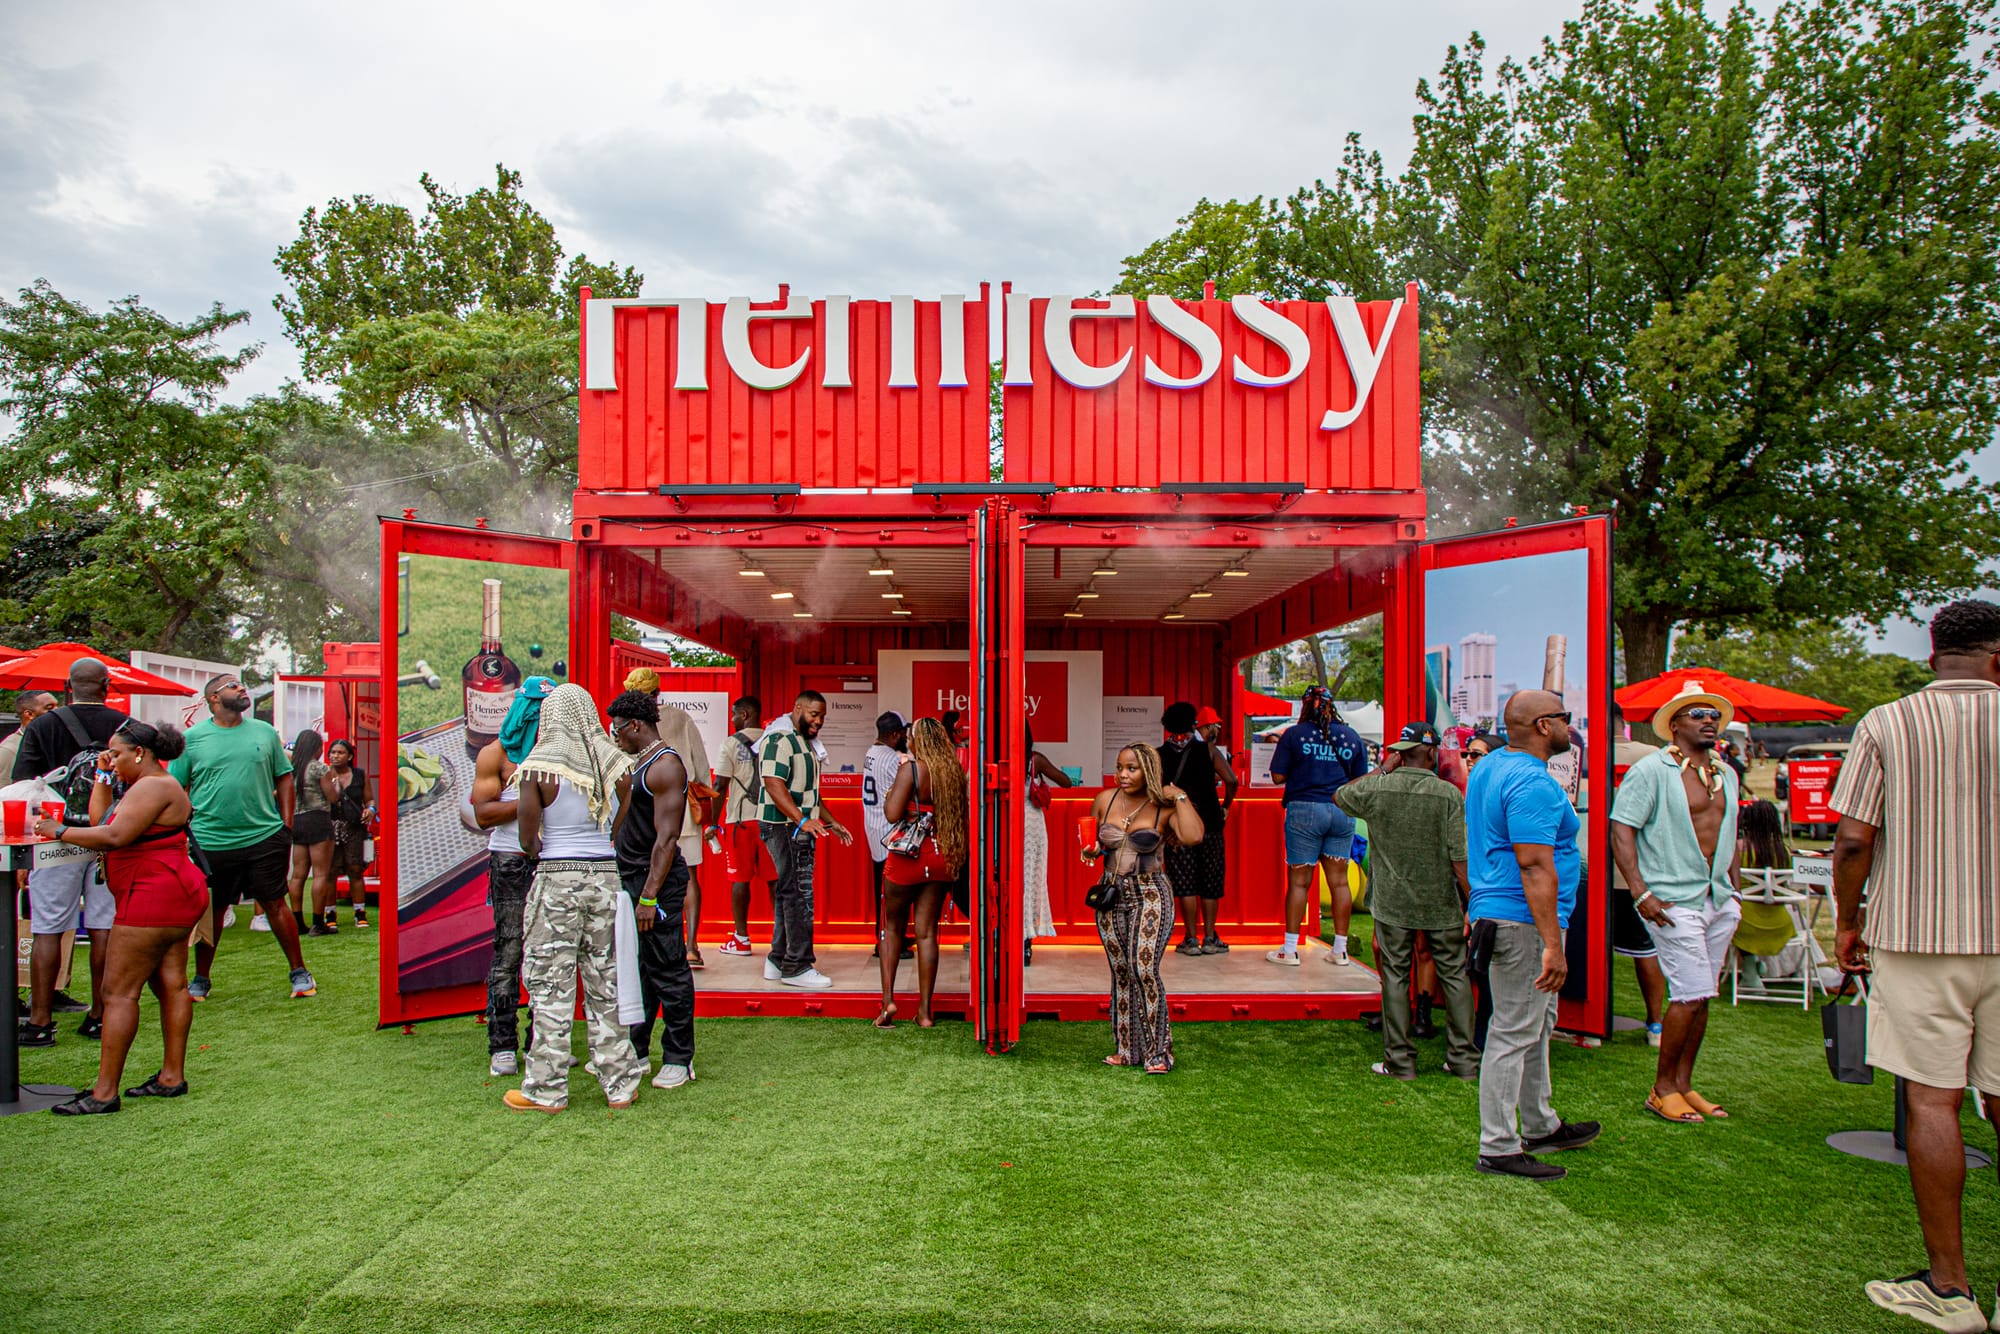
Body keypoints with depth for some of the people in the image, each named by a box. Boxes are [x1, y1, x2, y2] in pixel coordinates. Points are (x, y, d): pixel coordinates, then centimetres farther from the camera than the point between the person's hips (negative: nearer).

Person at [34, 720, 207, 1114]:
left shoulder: (153, 787, -15)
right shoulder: (155, 786, 19)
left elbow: (114, 836, -24)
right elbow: (100, 820, 19)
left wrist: (60, 831, -13)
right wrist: (103, 778, 16)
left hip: (152, 897, -11)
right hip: (176, 894, 11)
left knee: (119, 991, -7)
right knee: (170, 984, 11)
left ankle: (104, 1093, -3)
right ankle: (172, 1076, 16)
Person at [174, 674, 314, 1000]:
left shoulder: (265, 732, 8)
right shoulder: (191, 738, 2)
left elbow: (284, 778, 12)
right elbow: (175, 788, 5)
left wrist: (286, 824, 4)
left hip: (265, 837, 1)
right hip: (210, 842, 0)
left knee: (275, 904, 3)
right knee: (210, 911, 10)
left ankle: (299, 972, 12)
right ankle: (200, 979, 28)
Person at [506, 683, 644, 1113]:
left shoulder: (538, 766, -8)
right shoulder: (615, 763, 2)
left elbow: (528, 838, -9)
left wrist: (535, 850, 12)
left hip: (557, 879, -4)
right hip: (607, 876, 4)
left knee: (551, 985, 6)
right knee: (605, 983, 12)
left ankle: (546, 1089, 14)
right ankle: (620, 1084, 18)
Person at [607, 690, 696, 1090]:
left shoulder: (665, 765, -14)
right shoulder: (638, 765, 17)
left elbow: (666, 837, -20)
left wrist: (649, 896, -23)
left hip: (657, 882, -10)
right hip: (631, 878, 10)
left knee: (667, 970, -3)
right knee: (635, 969, 14)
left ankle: (678, 1060, 6)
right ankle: (635, 1052, 24)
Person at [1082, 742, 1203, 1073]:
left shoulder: (1163, 807, -8)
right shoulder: (1104, 800, 4)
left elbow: (1193, 836, -26)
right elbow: (1093, 843, 18)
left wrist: (1180, 797, -17)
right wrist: (1090, 851, -4)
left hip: (1150, 894, -4)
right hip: (1111, 894, 5)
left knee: (1144, 969, -14)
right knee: (1120, 972, 8)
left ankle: (1158, 1052, -1)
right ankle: (1128, 1049, 19)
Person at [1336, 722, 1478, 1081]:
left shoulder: (1375, 788, -6)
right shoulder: (1449, 794, -9)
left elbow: (1339, 796, 17)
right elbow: (1460, 857, -10)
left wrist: (1384, 768, 16)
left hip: (1393, 902, 0)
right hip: (1442, 904, 0)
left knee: (1395, 977, 7)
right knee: (1455, 976, 12)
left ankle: (1400, 1061, 12)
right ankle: (1463, 1059, 18)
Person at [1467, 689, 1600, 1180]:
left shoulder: (1488, 767, 12)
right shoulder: (1532, 782, -20)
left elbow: (1480, 846, 20)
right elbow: (1535, 866, -25)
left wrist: (1480, 911, 26)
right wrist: (1553, 945, -25)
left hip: (1492, 913, 11)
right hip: (1523, 923, -11)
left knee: (1536, 1024, 21)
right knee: (1514, 1033, -3)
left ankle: (1540, 1128, 34)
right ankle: (1498, 1148, 6)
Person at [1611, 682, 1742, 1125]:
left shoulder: (1727, 774, 14)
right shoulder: (1651, 770, -9)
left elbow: (1728, 836, 23)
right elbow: (1621, 829, -13)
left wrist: (1735, 892, 16)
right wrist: (1641, 892, -18)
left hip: (1718, 901, 7)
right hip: (1673, 901, -7)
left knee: (1699, 996, 10)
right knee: (1692, 994, -9)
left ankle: (1684, 1084, 20)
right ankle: (1662, 1088, 5)